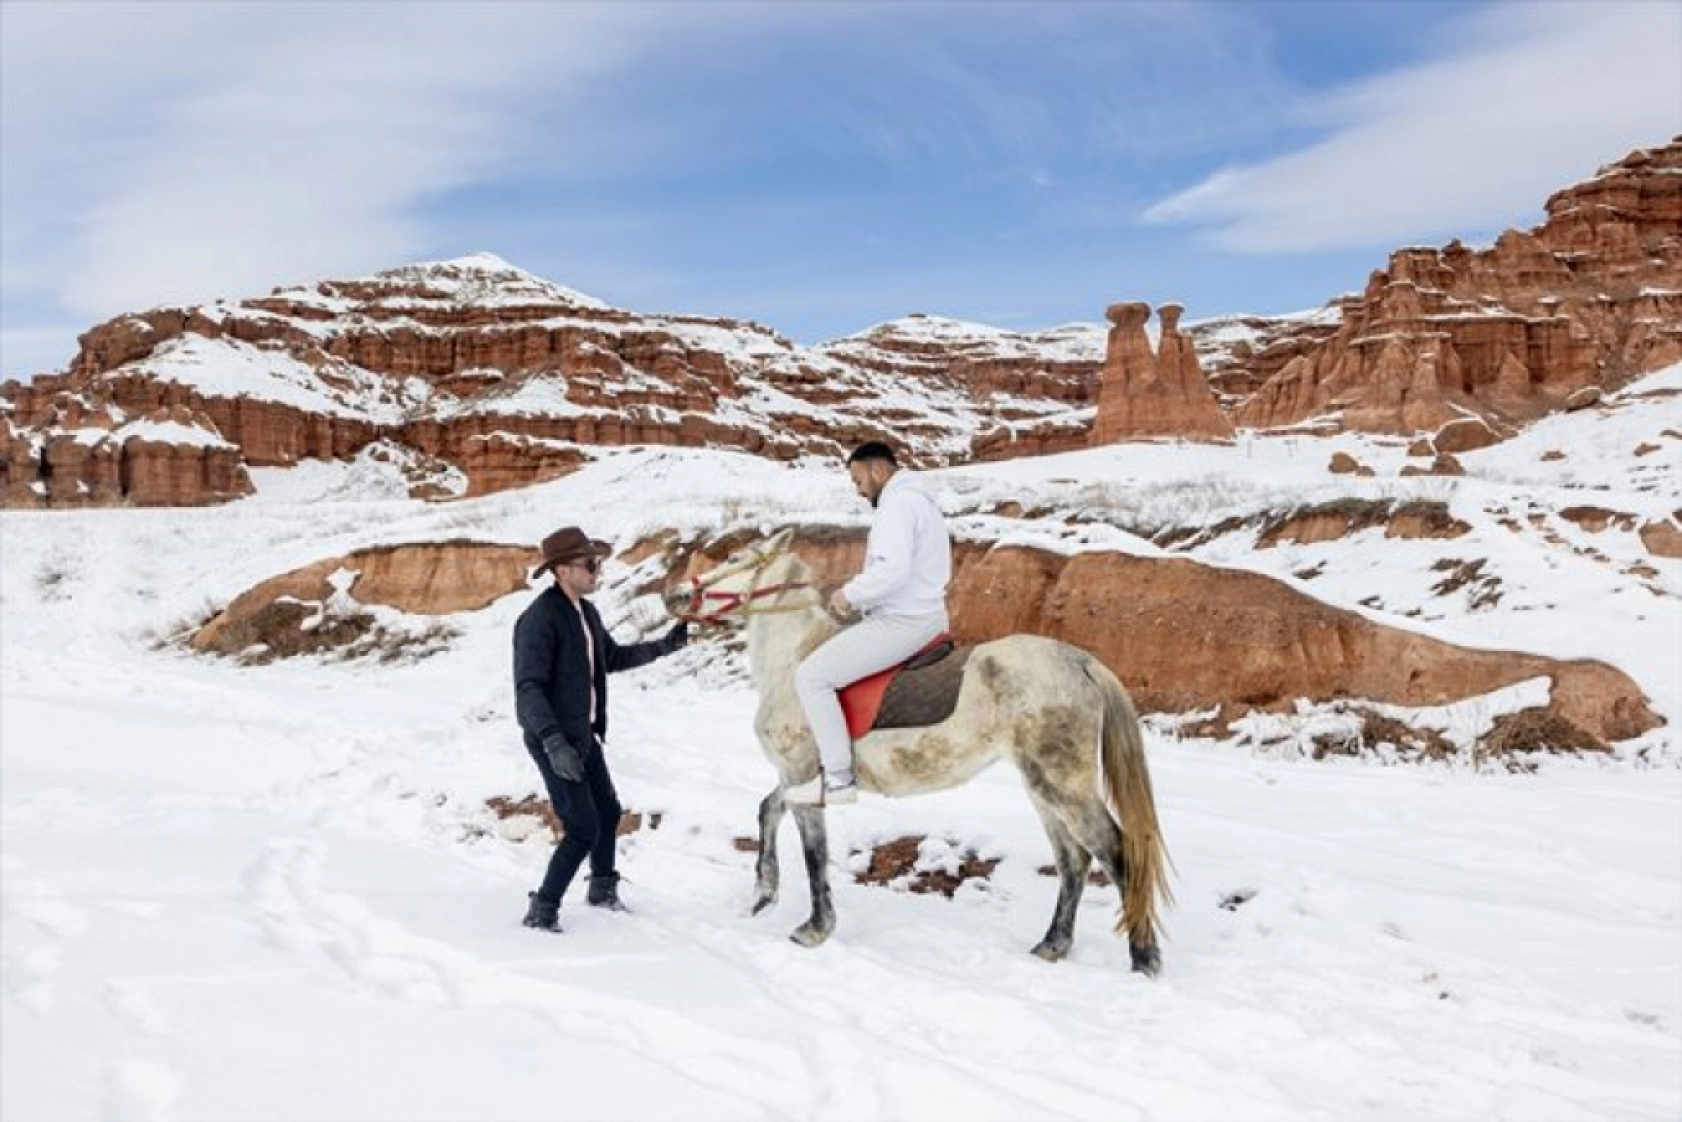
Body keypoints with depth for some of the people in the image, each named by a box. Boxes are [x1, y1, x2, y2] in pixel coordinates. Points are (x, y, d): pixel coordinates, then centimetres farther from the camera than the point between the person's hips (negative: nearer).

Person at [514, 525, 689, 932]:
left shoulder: (586, 612, 6)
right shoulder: (540, 618, -22)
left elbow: (613, 657, 22)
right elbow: (528, 688, -29)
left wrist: (663, 645, 15)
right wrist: (553, 741, -40)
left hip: (584, 734, 9)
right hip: (555, 741, -9)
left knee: (608, 812, 21)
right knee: (584, 829, -9)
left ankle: (602, 888, 42)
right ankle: (541, 911, 5)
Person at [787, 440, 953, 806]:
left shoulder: (897, 502, -17)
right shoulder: (920, 499, 17)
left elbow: (893, 569, -30)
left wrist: (850, 593, -15)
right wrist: (861, 595, 13)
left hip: (900, 623, -11)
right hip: (926, 616, 11)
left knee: (810, 676, -11)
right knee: (832, 658, 32)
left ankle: (838, 779, -10)